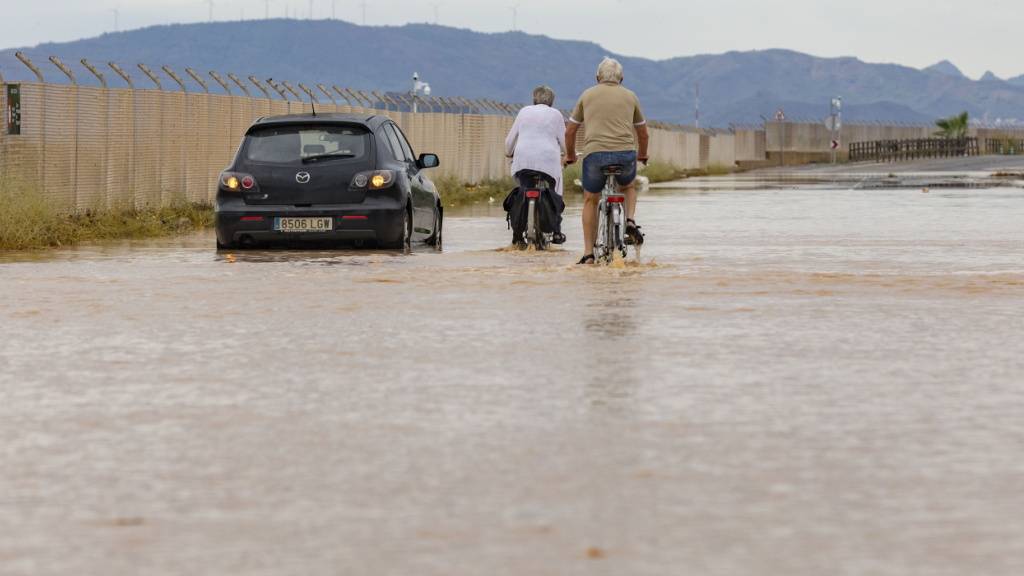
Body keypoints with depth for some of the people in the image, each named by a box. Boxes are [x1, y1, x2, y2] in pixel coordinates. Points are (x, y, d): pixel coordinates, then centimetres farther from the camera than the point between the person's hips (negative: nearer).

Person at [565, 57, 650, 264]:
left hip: (595, 154, -1)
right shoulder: (630, 96, 18)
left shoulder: (587, 95, 17)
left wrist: (570, 155, 39)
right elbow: (643, 134, 27)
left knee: (590, 201, 19)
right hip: (626, 154, 1)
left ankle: (588, 253, 13)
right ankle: (630, 221, 6)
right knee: (628, 187, 32)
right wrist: (642, 155, 46)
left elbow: (570, 132, 22)